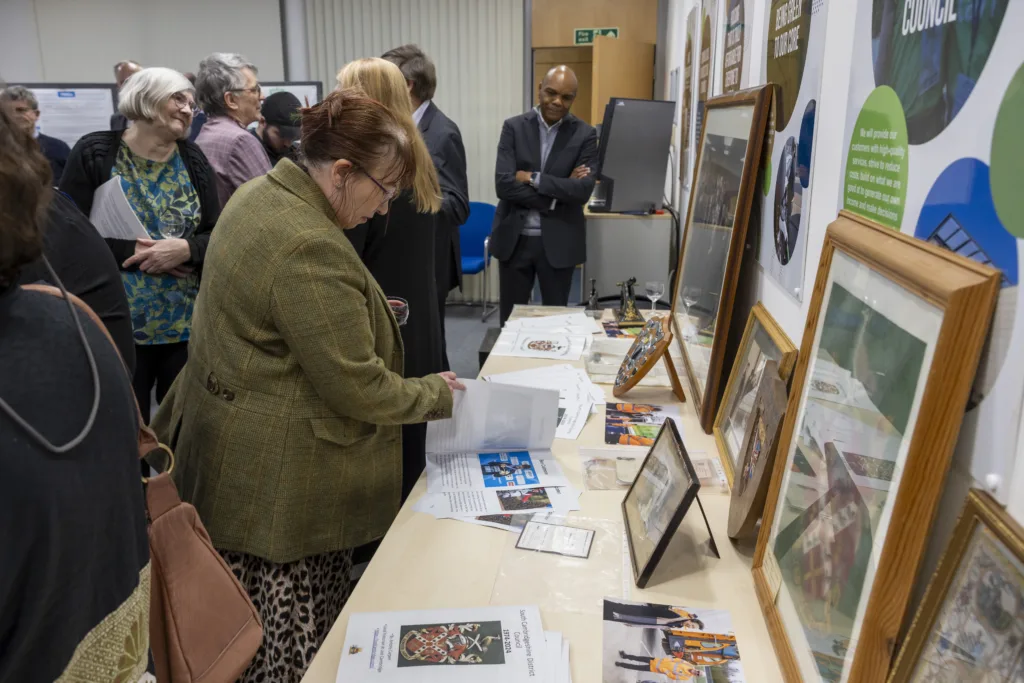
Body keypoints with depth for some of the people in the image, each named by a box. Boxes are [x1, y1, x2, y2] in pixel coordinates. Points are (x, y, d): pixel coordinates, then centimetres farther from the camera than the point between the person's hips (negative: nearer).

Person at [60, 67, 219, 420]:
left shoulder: (193, 160, 6)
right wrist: (131, 251, -18)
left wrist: (186, 249, -16)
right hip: (117, 324, -3)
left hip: (188, 324, 3)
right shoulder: (94, 153, -3)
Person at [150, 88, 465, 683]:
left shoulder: (260, 193, 7)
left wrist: (359, 306, 14)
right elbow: (355, 386, -21)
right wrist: (436, 394, -5)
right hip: (281, 486, -10)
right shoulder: (311, 249, -25)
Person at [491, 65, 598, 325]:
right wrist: (559, 190, -15)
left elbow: (583, 190, -13)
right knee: (510, 319, 10)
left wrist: (533, 178, -14)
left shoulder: (585, 134, -1)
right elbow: (504, 184, -12)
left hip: (559, 242, 0)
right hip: (514, 238, 1)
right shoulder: (514, 127, 0)